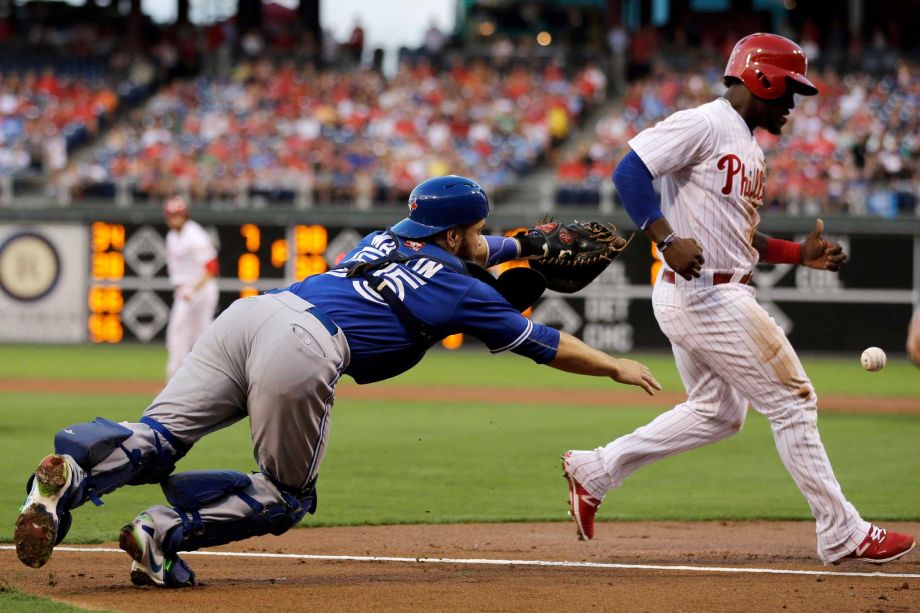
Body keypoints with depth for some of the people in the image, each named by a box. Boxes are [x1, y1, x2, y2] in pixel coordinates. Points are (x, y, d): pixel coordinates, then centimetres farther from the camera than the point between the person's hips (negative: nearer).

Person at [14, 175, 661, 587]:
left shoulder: (385, 239, 33)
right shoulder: (462, 291, 15)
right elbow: (544, 344, 22)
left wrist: (524, 246, 60)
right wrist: (617, 367, 34)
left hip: (247, 312, 6)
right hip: (303, 351, -6)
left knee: (157, 439, -4)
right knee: (288, 492, 11)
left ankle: (78, 467, -35)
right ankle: (165, 531, -9)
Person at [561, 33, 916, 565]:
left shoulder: (751, 150, 18)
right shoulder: (705, 125, -12)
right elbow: (630, 171, -19)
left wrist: (799, 253, 11)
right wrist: (668, 240, -29)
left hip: (722, 295, 11)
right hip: (703, 295, -11)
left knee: (716, 414, 19)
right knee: (792, 401, -4)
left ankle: (596, 470, 21)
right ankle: (842, 535, 1)